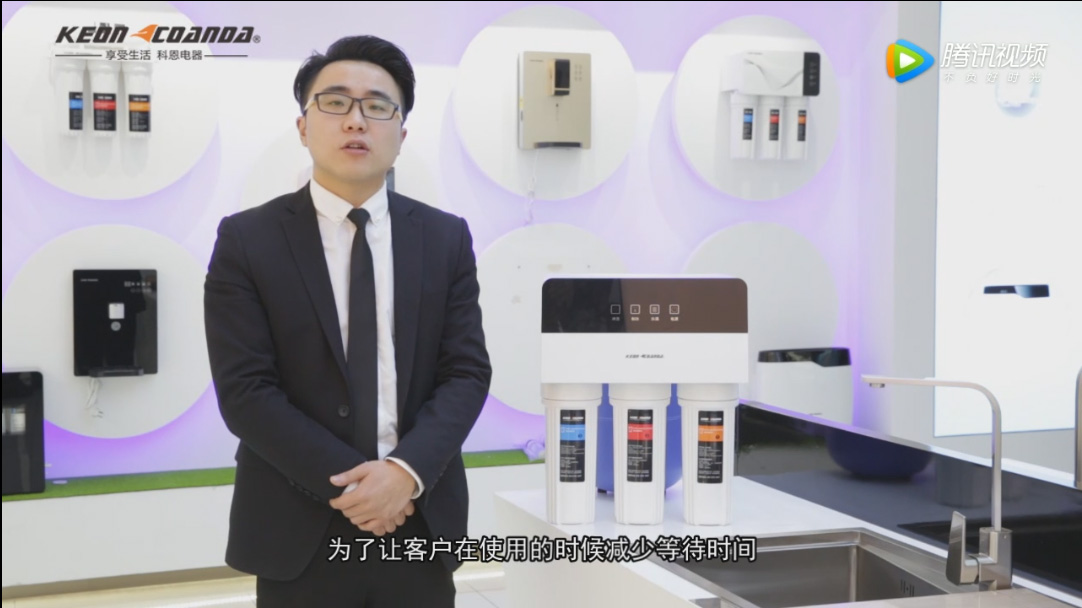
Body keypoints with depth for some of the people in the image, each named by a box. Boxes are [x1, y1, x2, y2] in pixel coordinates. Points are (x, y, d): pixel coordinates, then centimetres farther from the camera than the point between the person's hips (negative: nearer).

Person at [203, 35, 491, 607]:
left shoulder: (446, 238, 4)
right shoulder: (246, 240, -3)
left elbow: (466, 371, -1)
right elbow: (245, 390, -9)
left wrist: (407, 471, -16)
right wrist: (347, 483, -16)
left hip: (420, 523, 2)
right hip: (299, 532, -2)